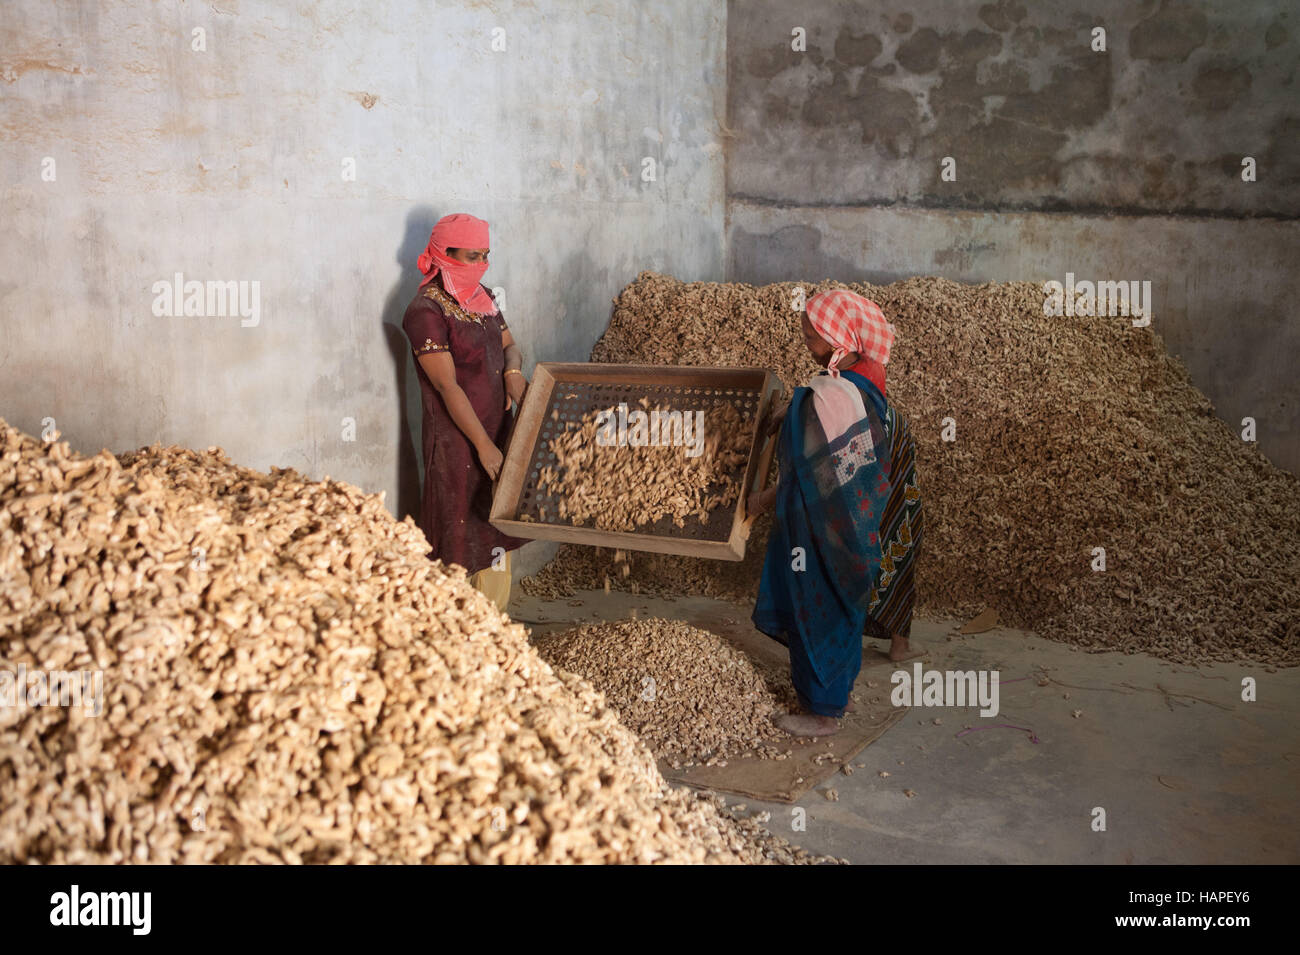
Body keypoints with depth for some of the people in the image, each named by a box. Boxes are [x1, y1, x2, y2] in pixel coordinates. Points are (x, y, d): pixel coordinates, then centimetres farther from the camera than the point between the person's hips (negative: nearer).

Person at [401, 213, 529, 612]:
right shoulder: (426, 311, -15)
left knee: (496, 528, 14)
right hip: (455, 439, -8)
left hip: (496, 429, 8)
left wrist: (513, 370, -7)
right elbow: (447, 385, -20)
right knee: (459, 536, 0)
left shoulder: (482, 298, 9)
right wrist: (483, 445, -22)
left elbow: (509, 346, 18)